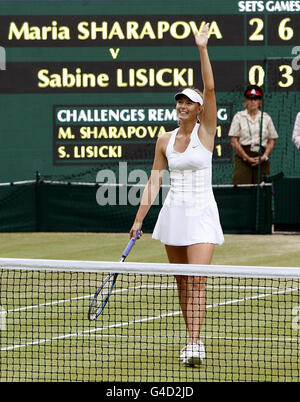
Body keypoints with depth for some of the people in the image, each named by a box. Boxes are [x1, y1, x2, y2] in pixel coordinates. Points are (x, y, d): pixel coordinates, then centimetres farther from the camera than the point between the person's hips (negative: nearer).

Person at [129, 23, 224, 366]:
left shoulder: (205, 132, -4)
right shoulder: (165, 141, 7)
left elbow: (210, 88, -16)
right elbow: (154, 181, 9)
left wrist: (202, 49, -20)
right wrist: (139, 219, 6)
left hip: (202, 213, -4)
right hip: (173, 213, 4)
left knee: (197, 281, -14)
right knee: (182, 282, 7)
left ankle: (196, 343, -19)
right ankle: (192, 342, 15)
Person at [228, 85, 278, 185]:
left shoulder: (266, 118, 13)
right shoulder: (239, 117, 7)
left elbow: (271, 141, 10)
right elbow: (234, 141, 0)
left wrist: (264, 157, -6)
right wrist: (247, 158, -8)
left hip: (262, 158, 2)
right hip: (243, 155, -2)